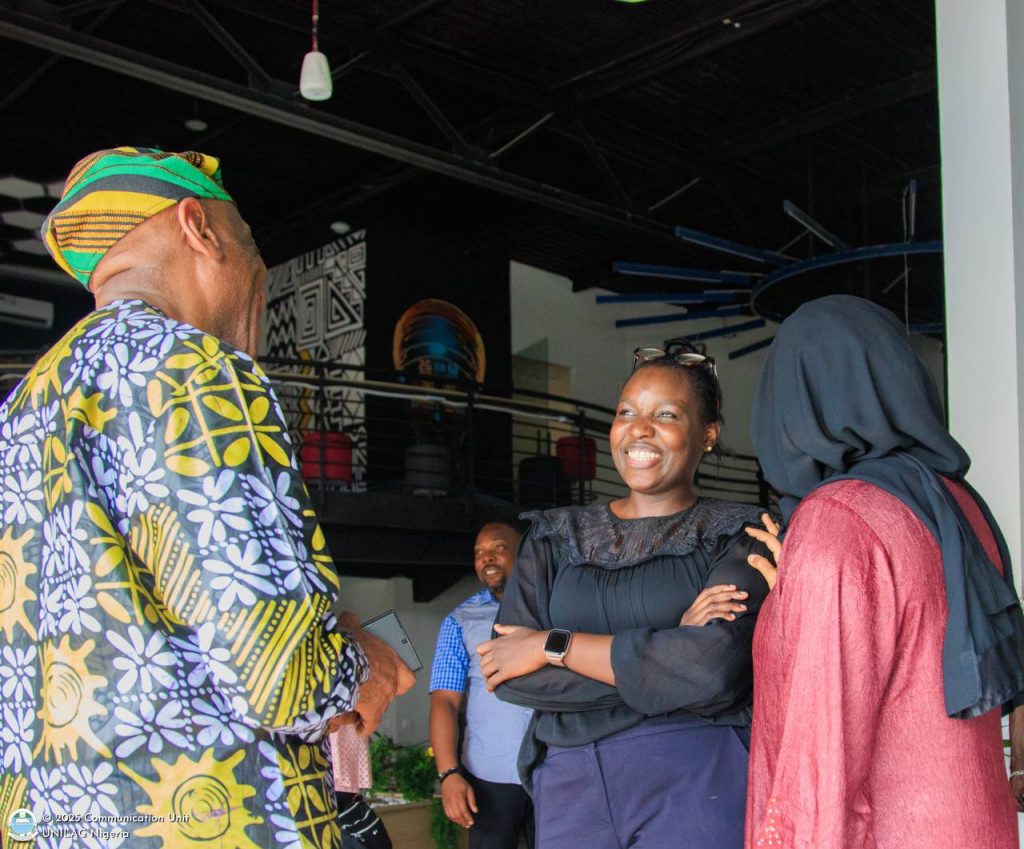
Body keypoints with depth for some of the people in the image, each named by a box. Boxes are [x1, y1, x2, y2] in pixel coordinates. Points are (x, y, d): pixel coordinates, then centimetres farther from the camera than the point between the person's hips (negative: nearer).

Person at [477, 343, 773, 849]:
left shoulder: (738, 535, 0)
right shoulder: (555, 537, 9)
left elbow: (716, 668, -18)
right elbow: (510, 675, -4)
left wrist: (553, 645, -12)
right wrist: (666, 652, -14)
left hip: (698, 784, -3)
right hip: (570, 788, 3)